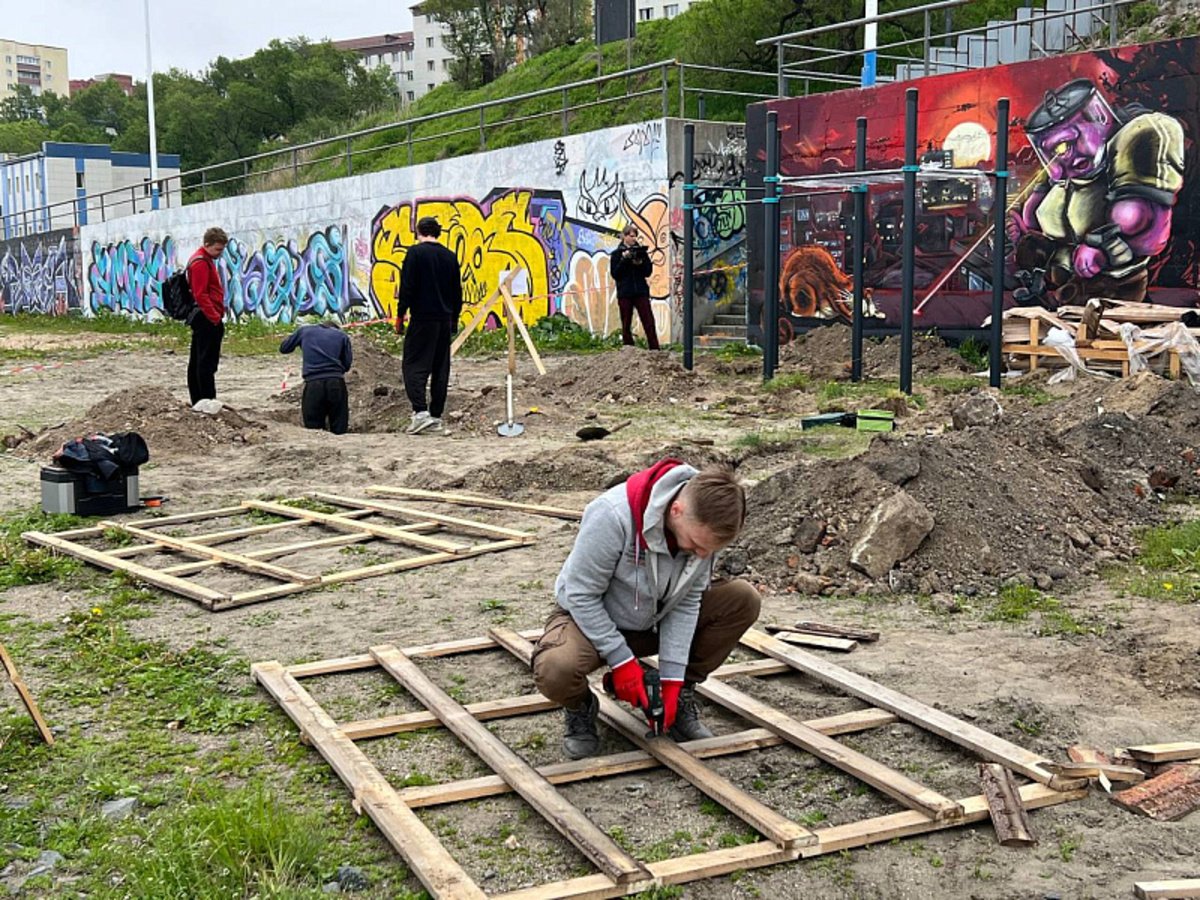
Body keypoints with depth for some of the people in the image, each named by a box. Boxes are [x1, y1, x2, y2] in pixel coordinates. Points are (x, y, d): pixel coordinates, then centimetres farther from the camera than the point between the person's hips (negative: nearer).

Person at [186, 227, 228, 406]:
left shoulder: (206, 260, 19)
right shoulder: (201, 263, -13)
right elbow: (201, 295, -20)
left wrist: (217, 315, 17)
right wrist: (215, 317, -19)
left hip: (202, 319, 11)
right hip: (207, 319, -11)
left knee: (196, 361, 12)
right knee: (207, 363, -9)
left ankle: (197, 401, 18)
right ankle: (208, 401, -8)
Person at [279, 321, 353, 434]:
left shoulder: (304, 330, 18)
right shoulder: (342, 335, 18)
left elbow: (283, 348, 28)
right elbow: (347, 364, 13)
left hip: (313, 384, 0)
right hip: (336, 383, 0)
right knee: (339, 431, 4)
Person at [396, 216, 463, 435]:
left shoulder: (415, 252, -6)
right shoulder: (450, 256, 11)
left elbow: (407, 287, -11)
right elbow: (457, 292, 15)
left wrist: (400, 315, -4)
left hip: (422, 318, -6)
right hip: (445, 320, 6)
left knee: (413, 365, -3)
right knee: (441, 368, 9)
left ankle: (421, 412, -18)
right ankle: (436, 417, 11)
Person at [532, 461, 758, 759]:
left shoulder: (704, 526, -19)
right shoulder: (612, 515, -35)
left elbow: (686, 602, -12)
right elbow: (581, 594, -25)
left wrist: (672, 680, -16)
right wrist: (621, 661, -24)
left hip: (655, 621, 5)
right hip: (590, 618, -5)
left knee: (744, 599, -14)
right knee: (555, 670, -38)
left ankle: (681, 699, 1)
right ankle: (581, 708, 0)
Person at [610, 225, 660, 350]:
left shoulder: (640, 251, 11)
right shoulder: (617, 253, 5)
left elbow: (649, 271, 8)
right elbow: (614, 274, -3)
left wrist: (641, 263, -11)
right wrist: (624, 260, -13)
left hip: (641, 291, 1)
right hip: (624, 292, -1)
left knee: (648, 321, -6)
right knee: (626, 323, 2)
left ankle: (654, 348, -7)